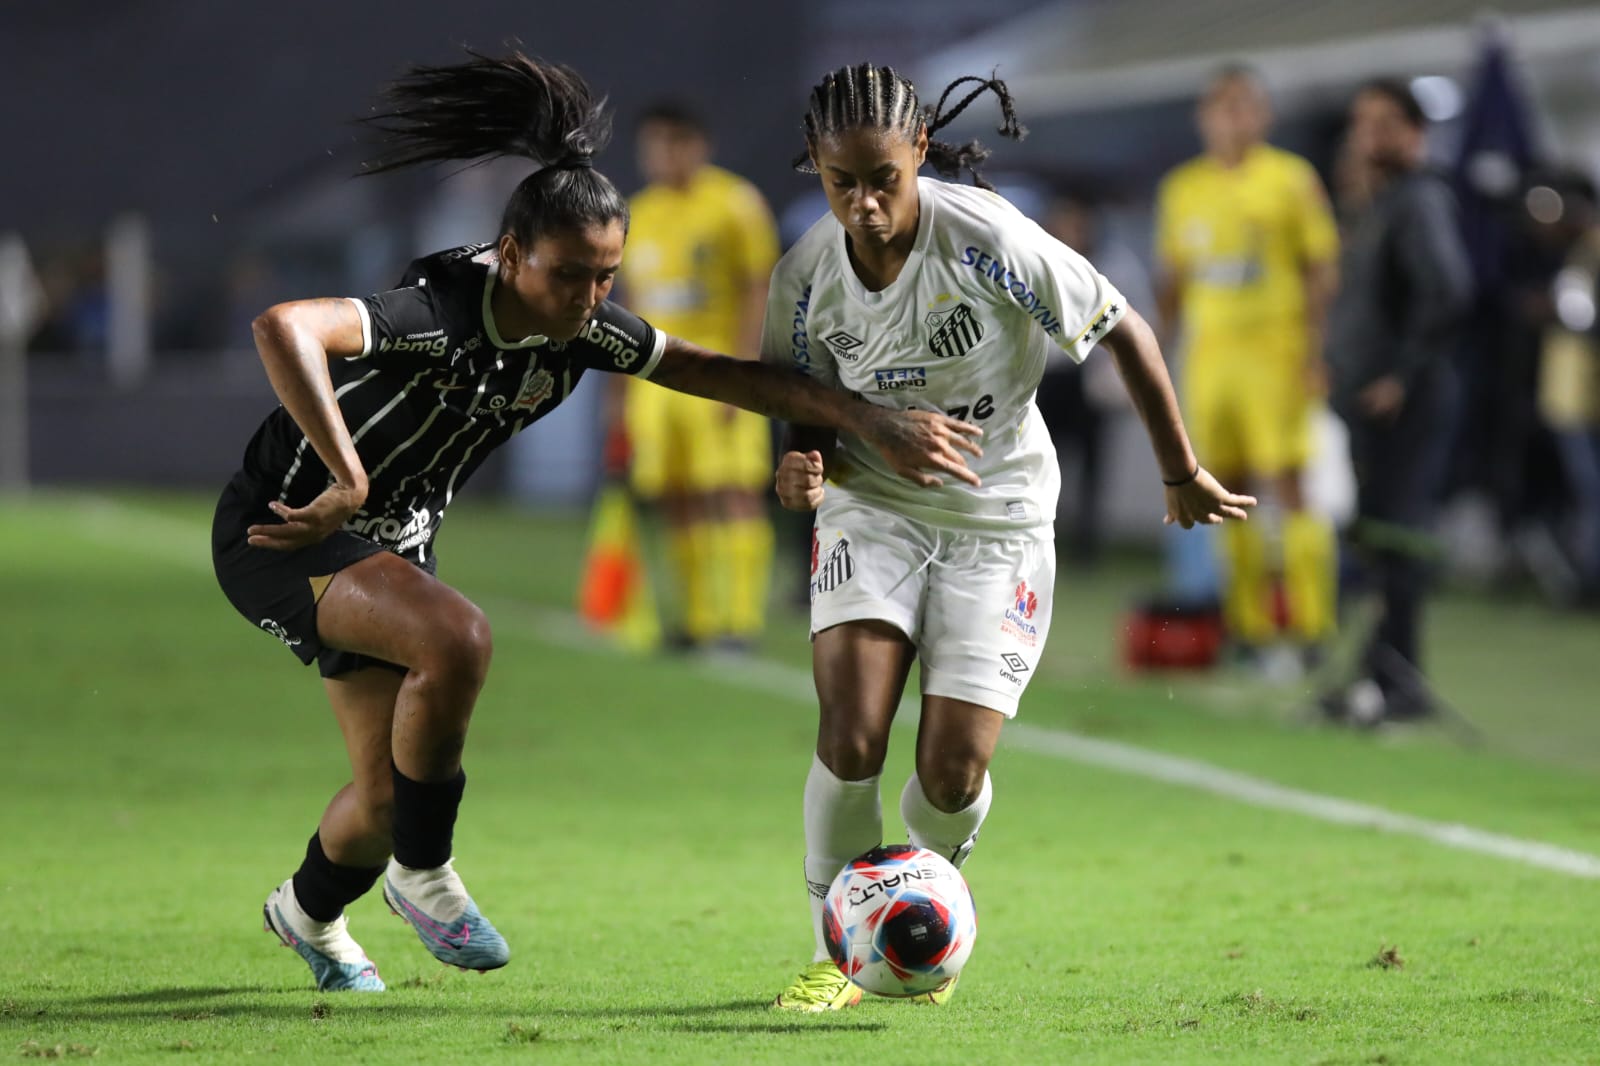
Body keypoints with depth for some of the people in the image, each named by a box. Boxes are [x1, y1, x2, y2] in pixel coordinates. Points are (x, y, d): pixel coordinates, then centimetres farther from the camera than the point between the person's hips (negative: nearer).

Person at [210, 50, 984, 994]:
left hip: (393, 545, 8)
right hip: (284, 530, -8)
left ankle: (310, 914, 41)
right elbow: (282, 327, -48)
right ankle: (422, 871, -12)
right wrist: (349, 485, -46)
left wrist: (876, 424, -5)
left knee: (391, 797, 8)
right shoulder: (441, 313, -32)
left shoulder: (583, 332, -9)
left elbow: (726, 373, 0)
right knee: (456, 639, -34)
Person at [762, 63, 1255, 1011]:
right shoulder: (806, 279, -11)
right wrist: (803, 468, -19)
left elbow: (1125, 331, -11)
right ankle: (837, 954, 1)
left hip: (998, 516, -2)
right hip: (873, 508, 2)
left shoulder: (988, 240, -22)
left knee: (953, 772, -9)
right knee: (851, 735, -19)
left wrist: (1183, 477, -2)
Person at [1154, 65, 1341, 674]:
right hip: (1208, 354, 4)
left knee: (1287, 487, -11)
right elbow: (1170, 277, 19)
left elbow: (1322, 269, -1)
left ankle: (1313, 629, -9)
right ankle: (1249, 630, 8)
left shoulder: (1291, 179, 1)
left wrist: (1314, 350, -9)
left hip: (1276, 351, -4)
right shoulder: (1182, 189, 13)